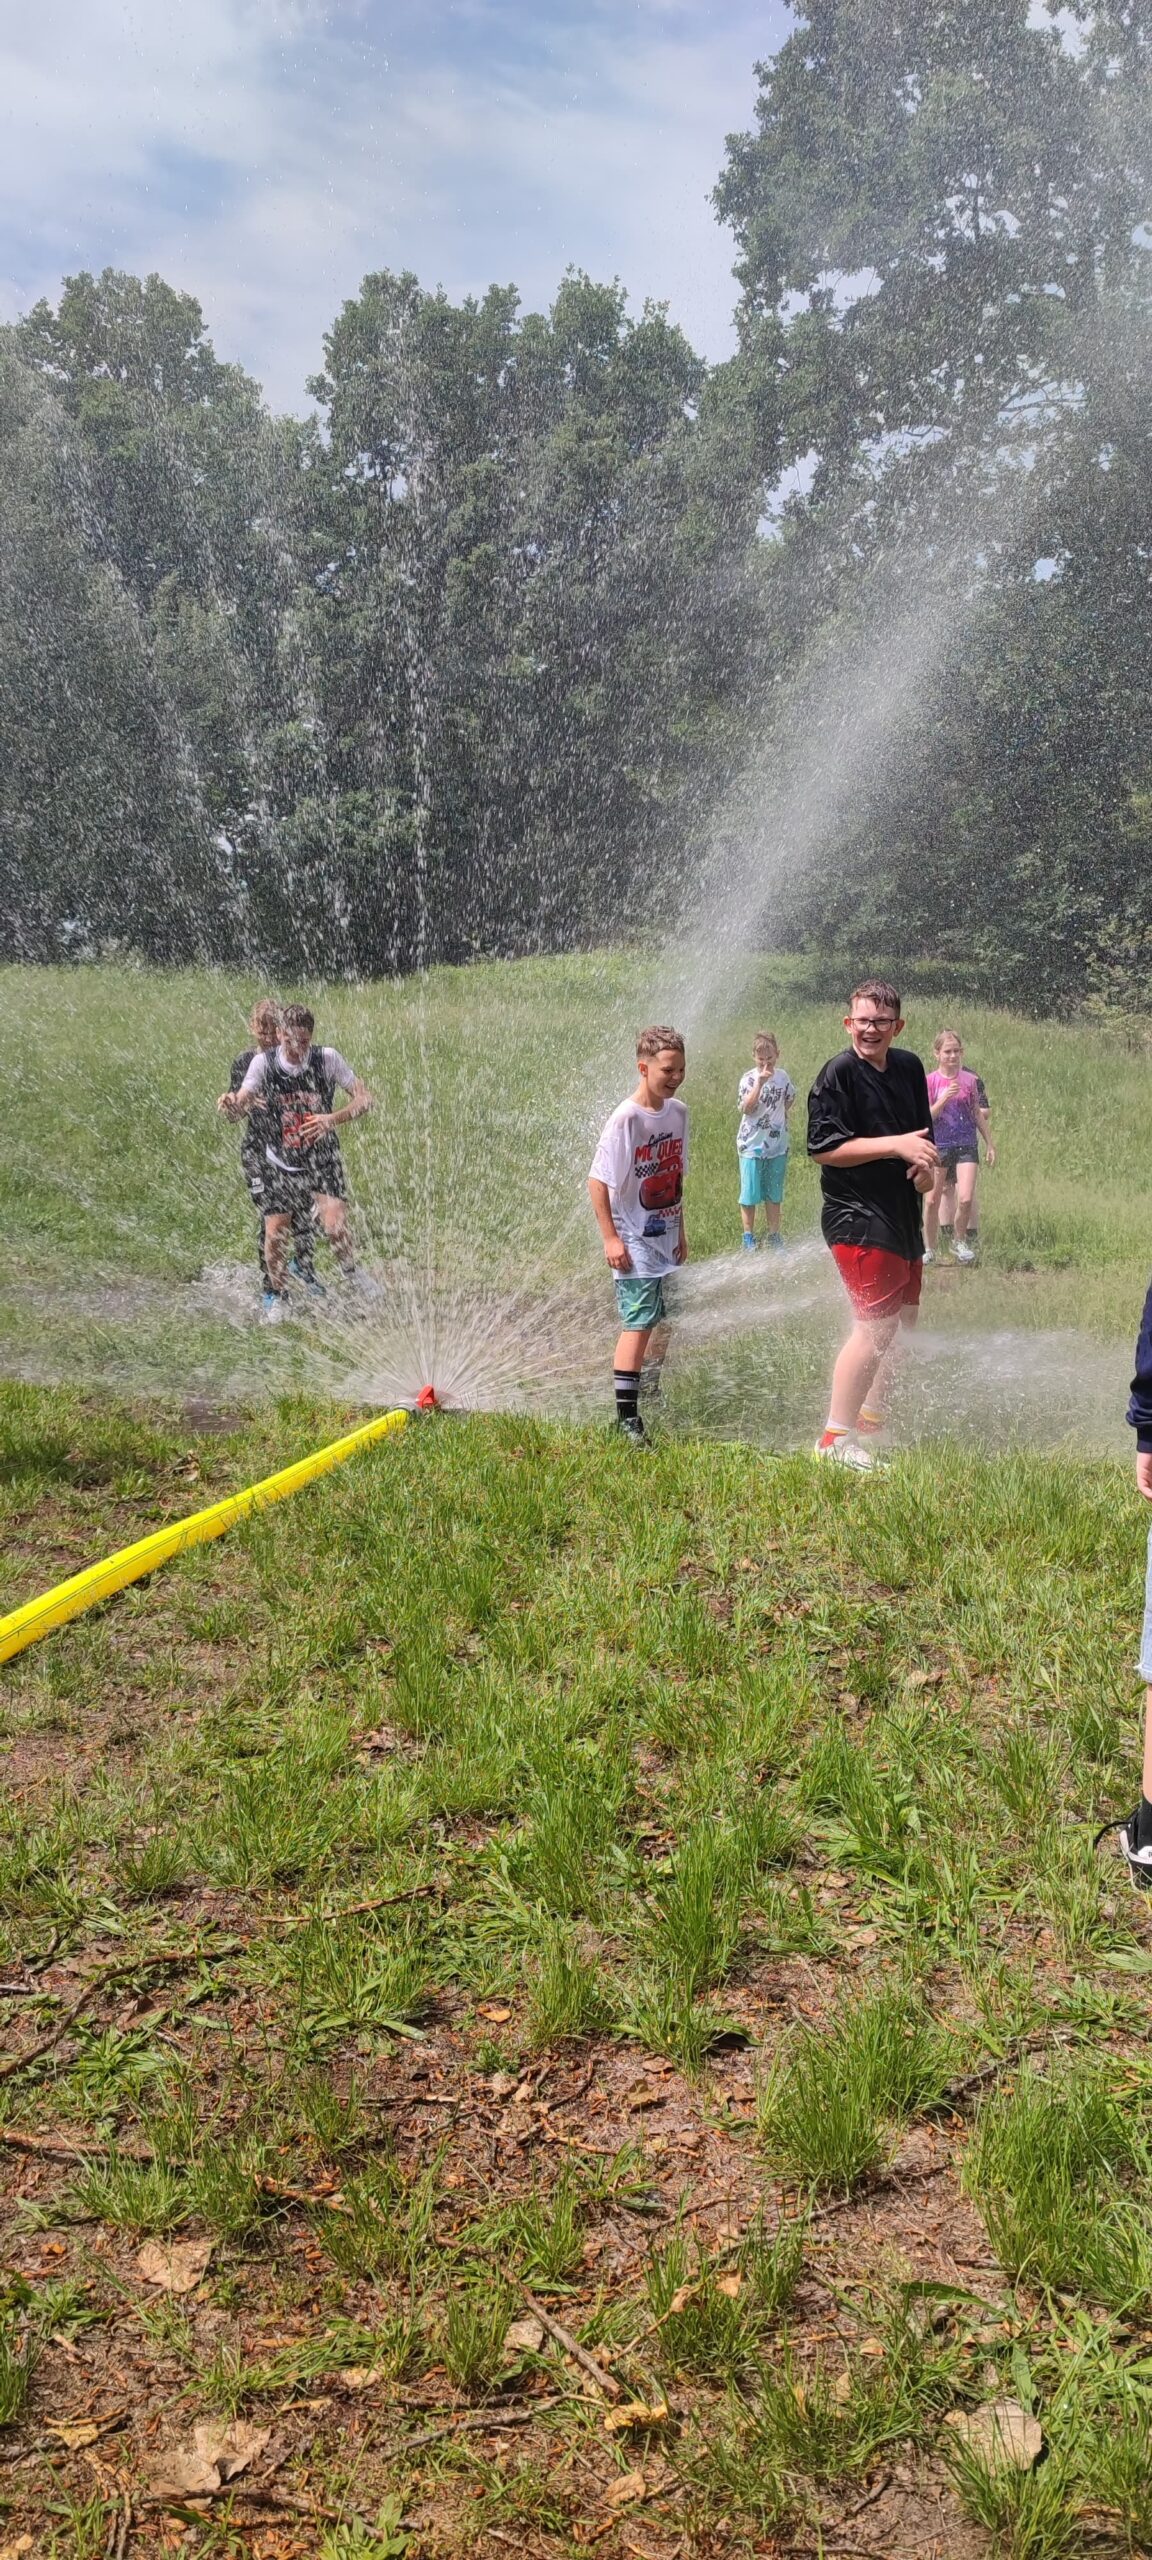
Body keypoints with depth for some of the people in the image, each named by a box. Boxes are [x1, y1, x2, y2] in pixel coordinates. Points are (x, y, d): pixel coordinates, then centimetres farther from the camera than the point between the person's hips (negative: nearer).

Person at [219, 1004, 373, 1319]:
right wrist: (230, 1105, -40)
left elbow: (364, 1099, -9)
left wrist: (333, 1119, -27)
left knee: (335, 1224, -21)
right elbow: (238, 1109, -14)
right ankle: (278, 1296, 23)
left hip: (322, 1160, -1)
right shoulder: (263, 1062, -10)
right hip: (281, 1164, 1)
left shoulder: (327, 1059, -11)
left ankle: (351, 1277, 7)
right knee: (275, 1233, -1)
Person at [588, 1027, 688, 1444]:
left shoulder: (678, 1112, 4)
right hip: (635, 1243, -7)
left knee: (667, 1317, 16)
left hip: (667, 1240, 7)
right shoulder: (625, 1120, -18)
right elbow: (597, 1182, -16)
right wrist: (611, 1238, -17)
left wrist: (680, 1231, 17)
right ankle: (626, 1414, -5)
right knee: (640, 1322, -10)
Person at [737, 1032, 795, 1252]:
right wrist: (760, 1083, -33)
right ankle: (748, 1237, 15)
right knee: (750, 1193, 4)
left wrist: (779, 1116, 7)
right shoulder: (749, 1078, -12)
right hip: (752, 1145, -4)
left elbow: (789, 1100, 19)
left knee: (774, 1193, 14)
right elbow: (746, 1108, -26)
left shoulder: (783, 1076, 1)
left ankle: (774, 1234, 25)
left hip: (777, 1145, 4)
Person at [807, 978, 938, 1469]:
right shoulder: (838, 1074, -12)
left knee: (905, 1316, 17)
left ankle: (873, 1413, 34)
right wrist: (896, 1145, -23)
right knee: (876, 1325, -13)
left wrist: (926, 1166, 0)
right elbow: (823, 1148, -18)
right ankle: (836, 1438, -6)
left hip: (901, 1214, 9)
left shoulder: (910, 1068, 10)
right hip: (856, 1217, -9)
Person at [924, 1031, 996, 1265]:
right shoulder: (930, 1081, -3)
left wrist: (990, 1144, 13)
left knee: (966, 1199, -13)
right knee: (932, 1201, 4)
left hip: (966, 1145, 1)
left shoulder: (970, 1080, 3)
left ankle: (960, 1241, 10)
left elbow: (979, 1114, 12)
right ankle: (930, 1248, 20)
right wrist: (944, 1098, -22)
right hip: (937, 1146, -1)